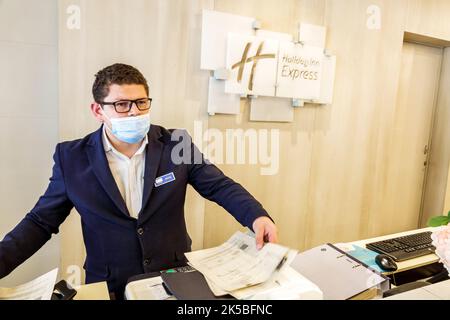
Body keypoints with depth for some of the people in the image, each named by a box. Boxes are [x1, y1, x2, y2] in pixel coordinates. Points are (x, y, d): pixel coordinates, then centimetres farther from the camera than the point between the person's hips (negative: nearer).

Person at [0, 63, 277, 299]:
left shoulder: (176, 144, -4)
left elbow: (220, 186, -2)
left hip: (177, 277, 1)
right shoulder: (72, 158, -4)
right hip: (110, 286, 0)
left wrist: (257, 216, -18)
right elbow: (41, 221, 2)